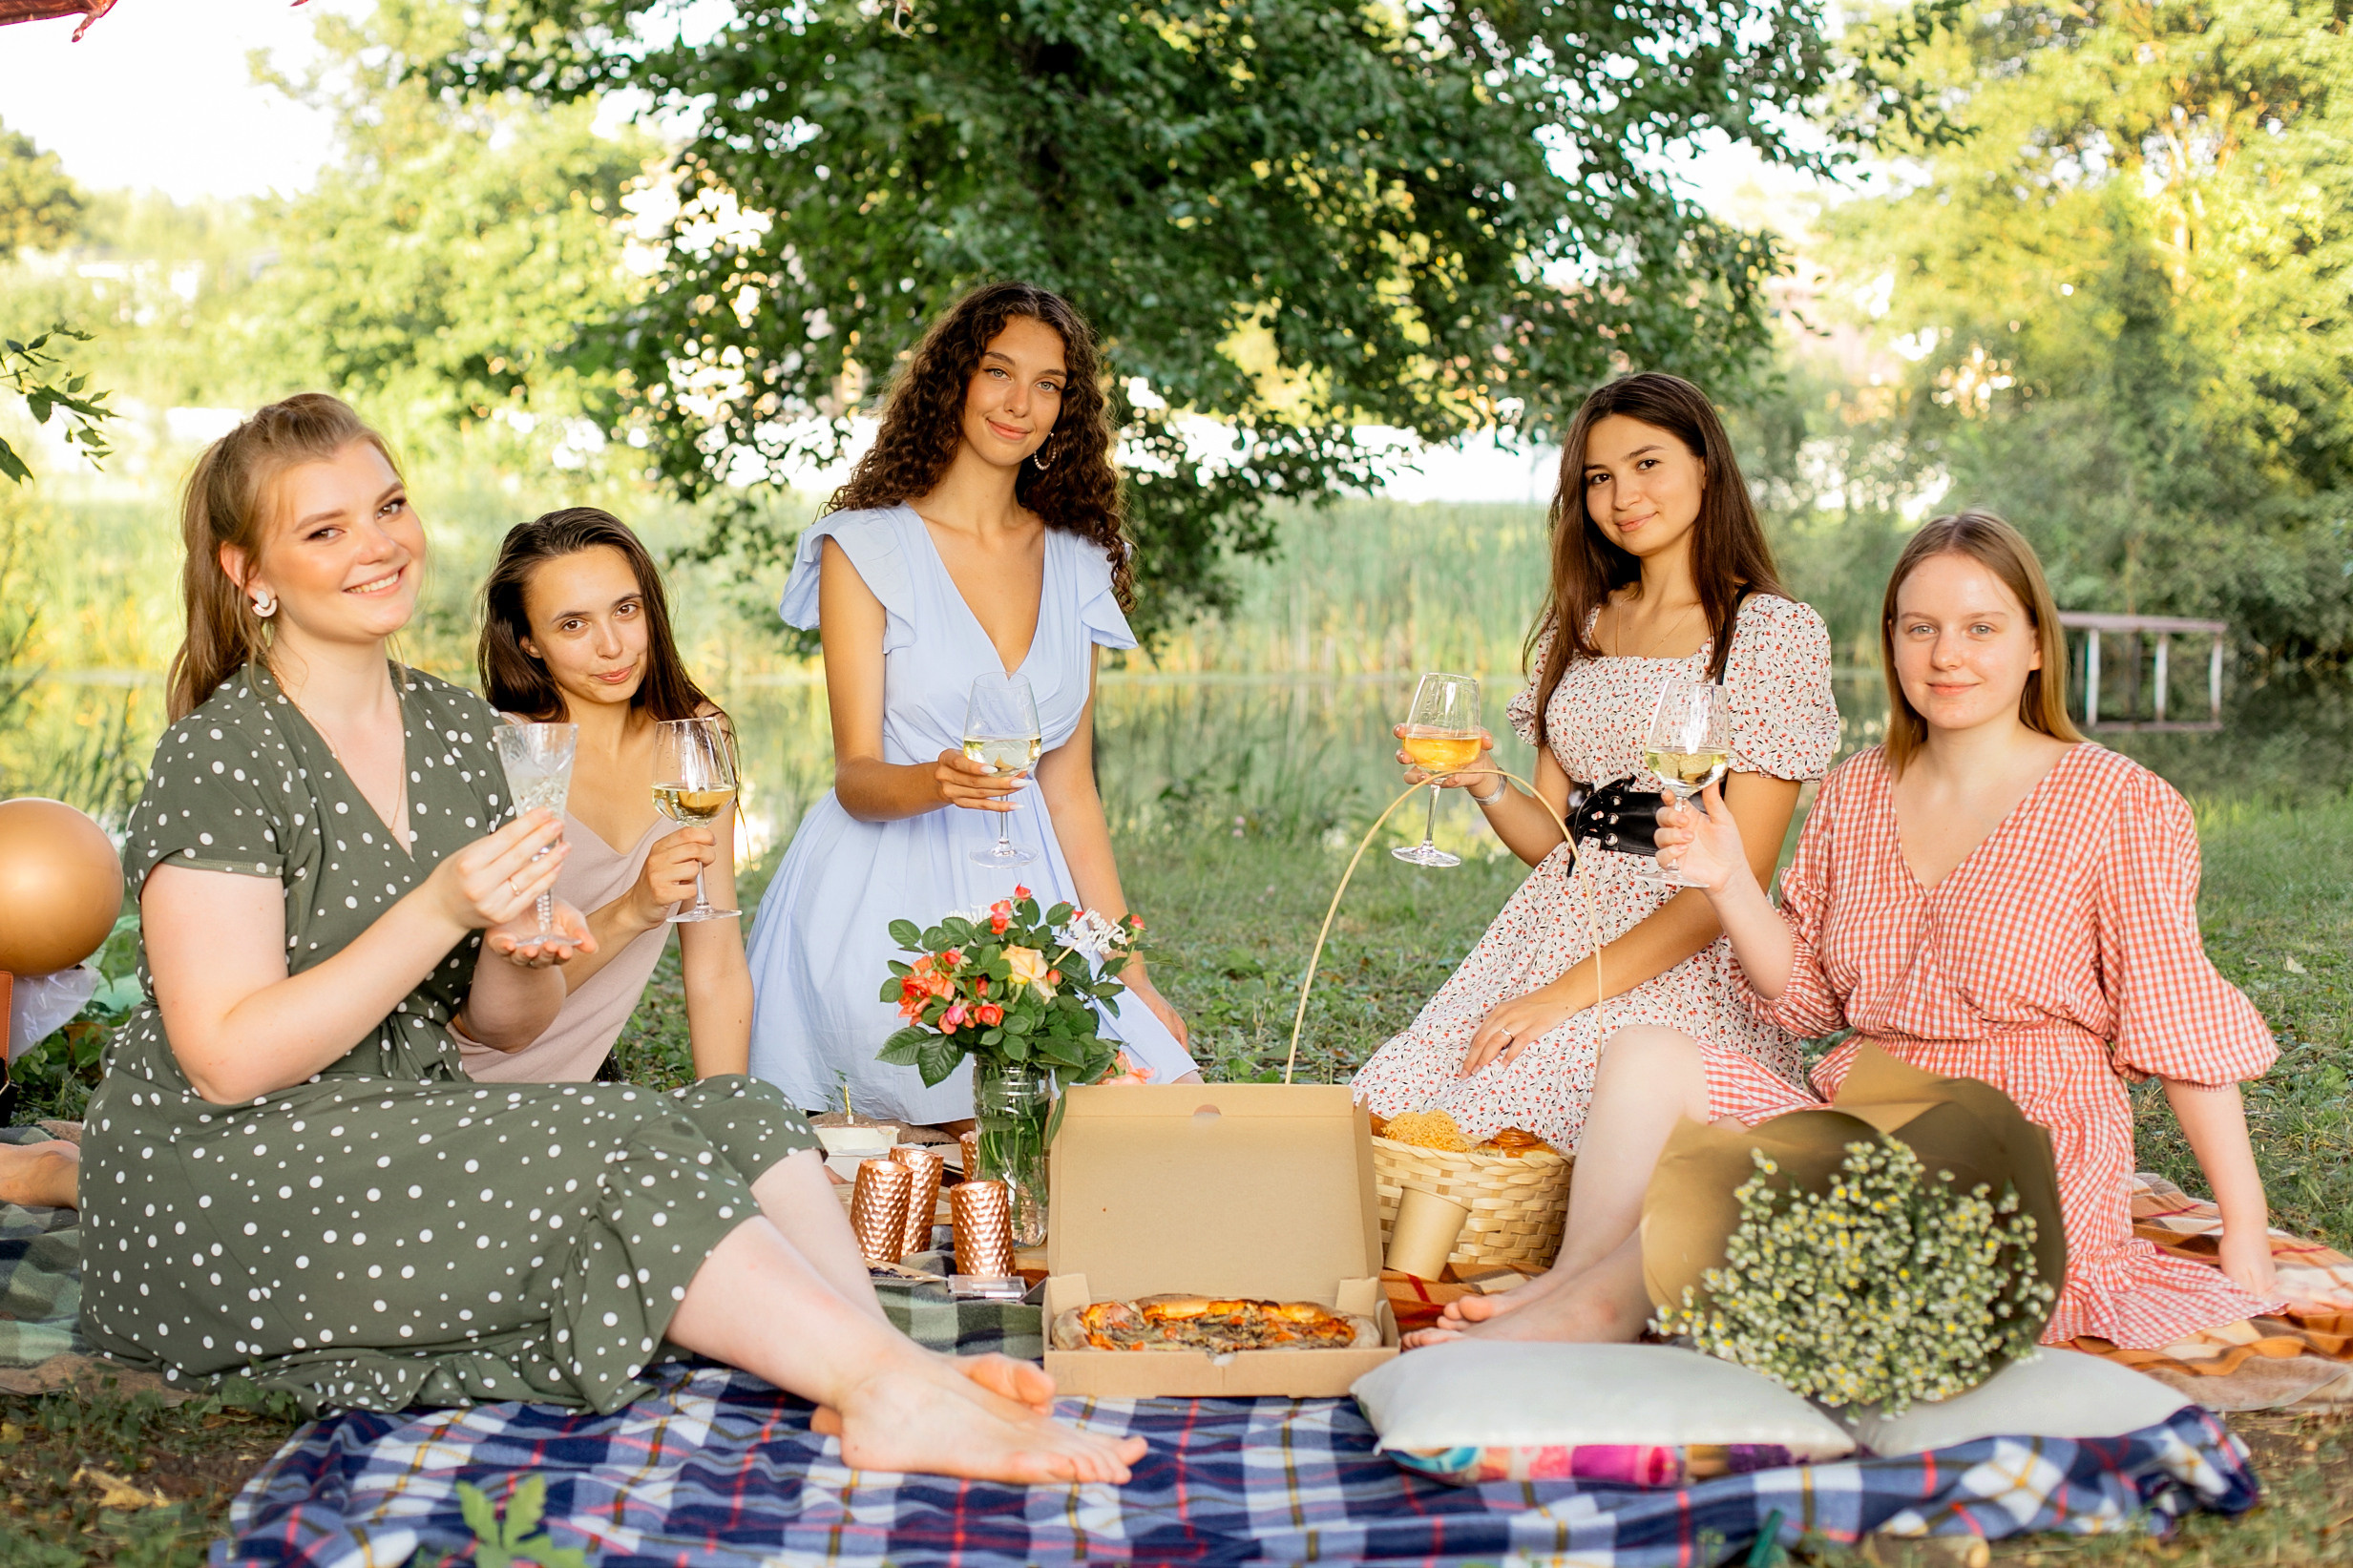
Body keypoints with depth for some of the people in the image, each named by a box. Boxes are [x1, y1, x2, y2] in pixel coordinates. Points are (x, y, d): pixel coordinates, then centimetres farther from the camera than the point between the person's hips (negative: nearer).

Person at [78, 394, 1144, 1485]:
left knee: (740, 1119, -14)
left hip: (405, 1128, 7)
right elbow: (228, 1062, -18)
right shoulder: (221, 755, -11)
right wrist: (439, 912, -23)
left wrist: (529, 957, -11)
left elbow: (498, 1023, 13)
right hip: (223, 1183, -7)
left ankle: (882, 1380, -36)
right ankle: (897, 1387, -30)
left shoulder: (452, 727, 10)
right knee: (617, 1156, -27)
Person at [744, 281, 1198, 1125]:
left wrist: (1130, 972, 8)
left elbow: (1071, 790, 14)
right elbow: (856, 778, -6)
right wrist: (938, 784, -29)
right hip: (885, 902, -5)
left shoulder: (1074, 565, 13)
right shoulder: (866, 548, -1)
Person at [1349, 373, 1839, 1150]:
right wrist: (1484, 785, -7)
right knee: (1376, 1111, -18)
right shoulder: (1578, 630, 17)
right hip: (1549, 933, 6)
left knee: (1472, 1128, -26)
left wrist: (1568, 993, -17)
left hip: (1682, 968, -5)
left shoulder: (1775, 632, -4)